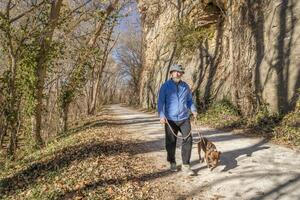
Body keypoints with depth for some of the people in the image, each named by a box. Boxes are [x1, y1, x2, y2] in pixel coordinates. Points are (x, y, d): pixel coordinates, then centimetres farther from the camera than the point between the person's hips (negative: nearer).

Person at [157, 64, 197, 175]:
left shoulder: (185, 86, 9)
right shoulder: (165, 86, -2)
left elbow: (189, 100, 16)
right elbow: (160, 102, -6)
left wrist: (193, 110, -1)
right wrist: (162, 115, -18)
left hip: (184, 118, 3)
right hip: (170, 120, -2)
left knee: (187, 140, -7)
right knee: (171, 142, 6)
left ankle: (185, 165, 4)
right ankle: (172, 163, 27)